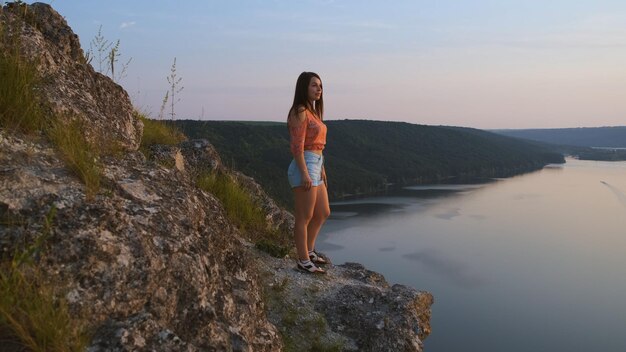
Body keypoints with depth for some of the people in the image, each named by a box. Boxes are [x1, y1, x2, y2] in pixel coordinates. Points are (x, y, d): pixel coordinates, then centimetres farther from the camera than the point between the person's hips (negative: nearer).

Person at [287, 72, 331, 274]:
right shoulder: (300, 112, -12)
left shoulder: (313, 112, 17)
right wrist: (304, 174, -22)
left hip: (316, 166, 10)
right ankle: (304, 261, 10)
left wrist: (321, 170, 20)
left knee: (323, 213, 18)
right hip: (304, 167, -10)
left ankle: (308, 251, 31)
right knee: (304, 217, -1)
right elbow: (297, 147, -18)